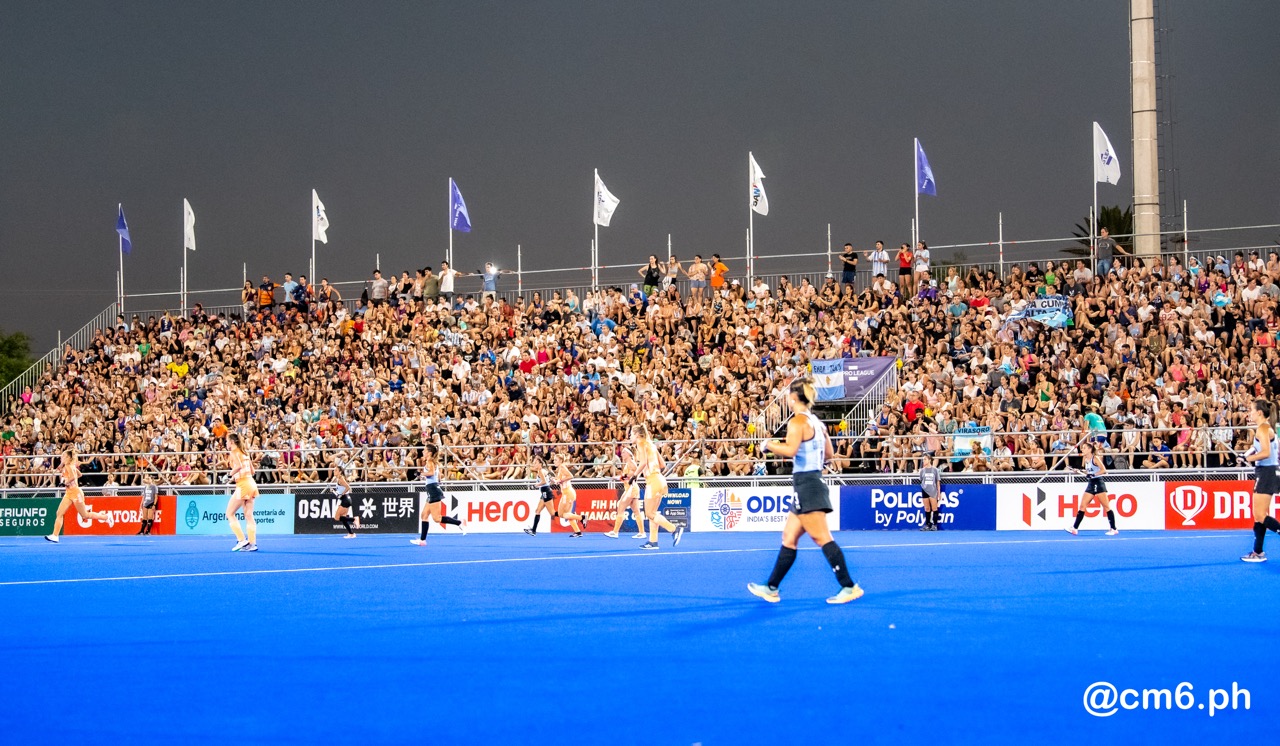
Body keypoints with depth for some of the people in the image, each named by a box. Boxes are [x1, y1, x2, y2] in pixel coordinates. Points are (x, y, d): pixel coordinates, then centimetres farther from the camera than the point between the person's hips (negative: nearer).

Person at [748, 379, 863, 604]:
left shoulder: (797, 421, -12)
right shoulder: (816, 422, 15)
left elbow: (791, 450, -26)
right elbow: (829, 454, 20)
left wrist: (770, 445, -11)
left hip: (807, 485, -10)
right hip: (814, 483, 10)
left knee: (822, 538, -10)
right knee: (788, 538, 12)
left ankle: (849, 587, -12)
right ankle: (771, 588, 17)